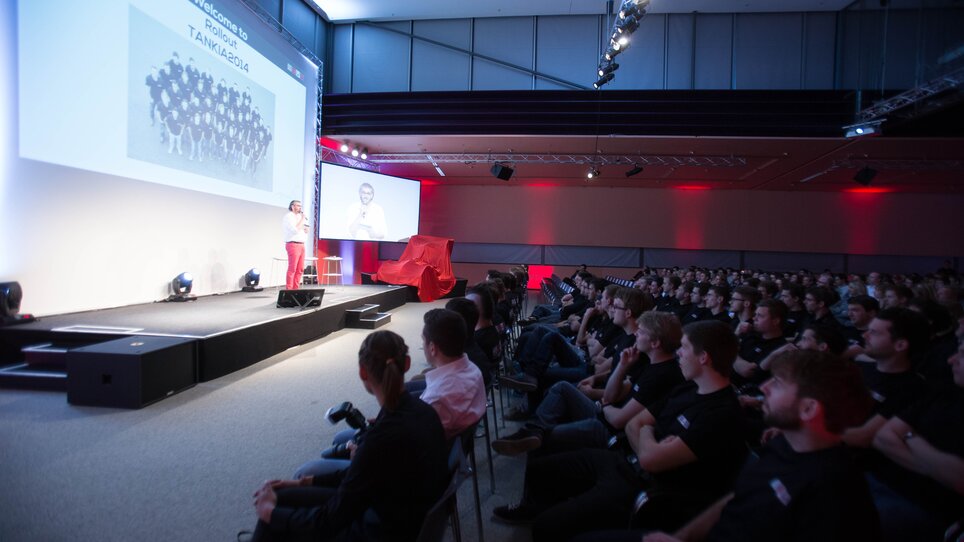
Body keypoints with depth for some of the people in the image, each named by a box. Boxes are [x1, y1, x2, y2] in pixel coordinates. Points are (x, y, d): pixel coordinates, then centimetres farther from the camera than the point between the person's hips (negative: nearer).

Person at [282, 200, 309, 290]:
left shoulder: (299, 217, 21)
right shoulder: (288, 216, -5)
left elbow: (305, 231, 27)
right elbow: (295, 229, -19)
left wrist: (306, 230, 5)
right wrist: (302, 219, -10)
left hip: (301, 245, 8)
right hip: (293, 245, -8)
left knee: (300, 269, 6)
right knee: (292, 269, -11)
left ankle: (295, 289, 10)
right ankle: (288, 290, -10)